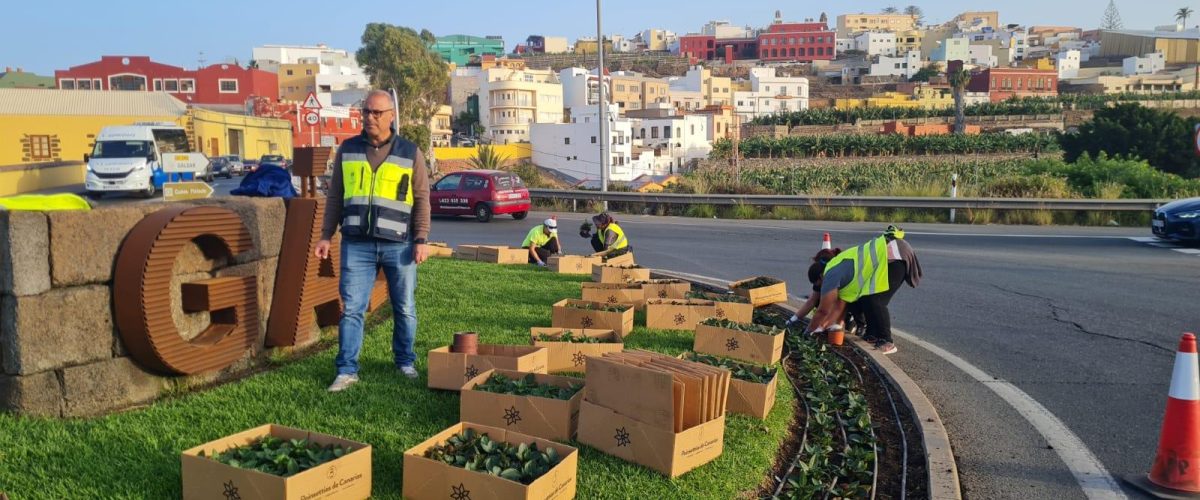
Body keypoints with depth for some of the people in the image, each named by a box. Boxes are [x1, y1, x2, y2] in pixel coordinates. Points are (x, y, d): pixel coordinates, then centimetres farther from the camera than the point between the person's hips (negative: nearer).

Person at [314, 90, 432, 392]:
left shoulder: (410, 153, 2)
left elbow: (422, 200, 2)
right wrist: (326, 235, 5)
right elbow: (335, 196, 11)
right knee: (351, 308, 0)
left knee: (405, 309, 8)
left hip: (399, 245, -1)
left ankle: (405, 362, 25)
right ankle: (347, 370, 6)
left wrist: (421, 240, -5)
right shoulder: (347, 150, 7)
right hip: (356, 244, 1)